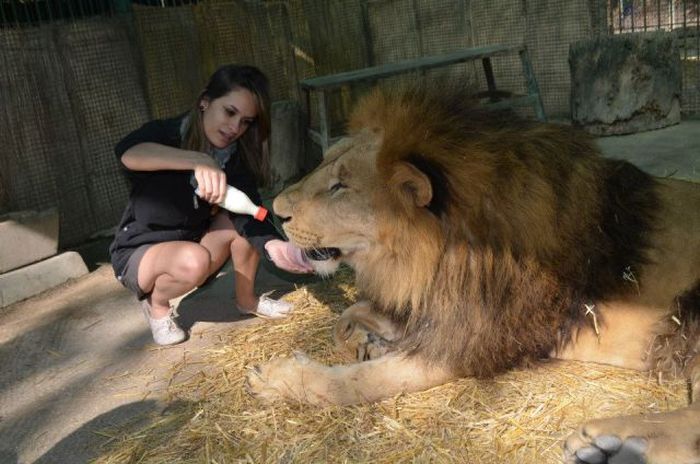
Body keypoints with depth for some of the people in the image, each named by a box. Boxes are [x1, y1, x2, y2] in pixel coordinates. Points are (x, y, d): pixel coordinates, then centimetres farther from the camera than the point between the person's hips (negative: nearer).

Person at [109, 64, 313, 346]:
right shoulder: (166, 134, -22)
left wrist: (273, 245, -45)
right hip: (139, 254, -4)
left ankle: (246, 299, 3)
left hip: (194, 242, 5)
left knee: (240, 219, -20)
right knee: (194, 260, -35)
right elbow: (127, 152, -46)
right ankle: (156, 303, -2)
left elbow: (247, 212, -24)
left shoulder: (237, 156, -11)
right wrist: (198, 161, -60)